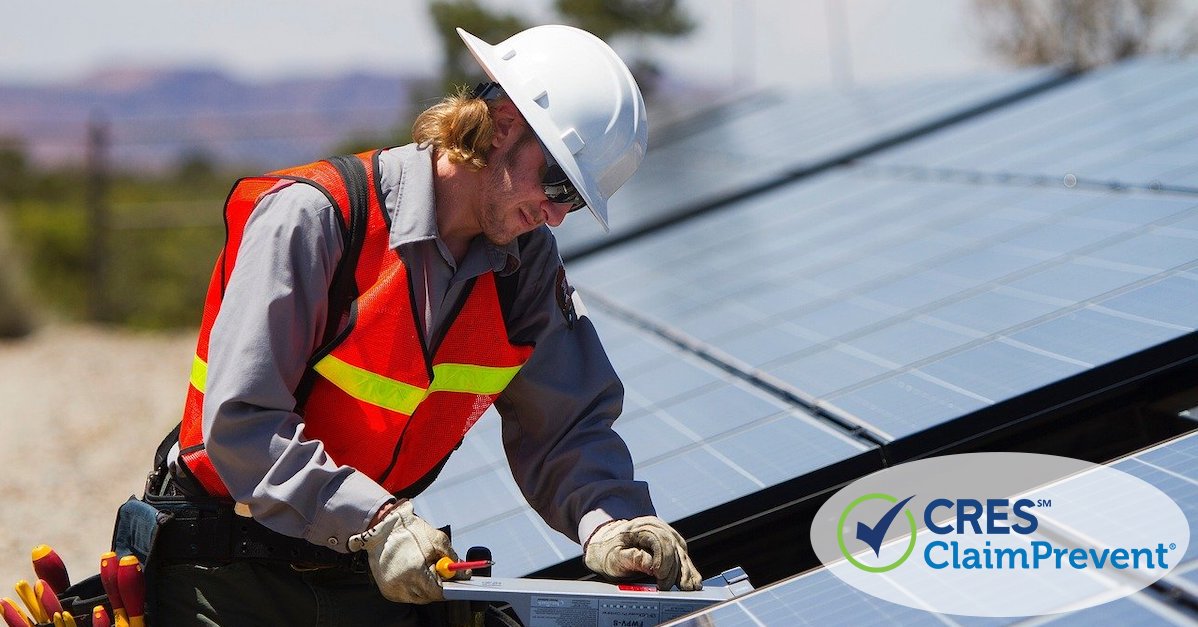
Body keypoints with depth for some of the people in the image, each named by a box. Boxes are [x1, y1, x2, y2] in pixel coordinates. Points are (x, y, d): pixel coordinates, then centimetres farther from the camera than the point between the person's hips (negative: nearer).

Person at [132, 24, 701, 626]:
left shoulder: (527, 262, 0)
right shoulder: (314, 215, -19)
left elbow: (564, 426, -1)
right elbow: (239, 420, -24)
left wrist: (606, 522, -21)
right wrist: (373, 522, -32)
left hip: (370, 573, 5)